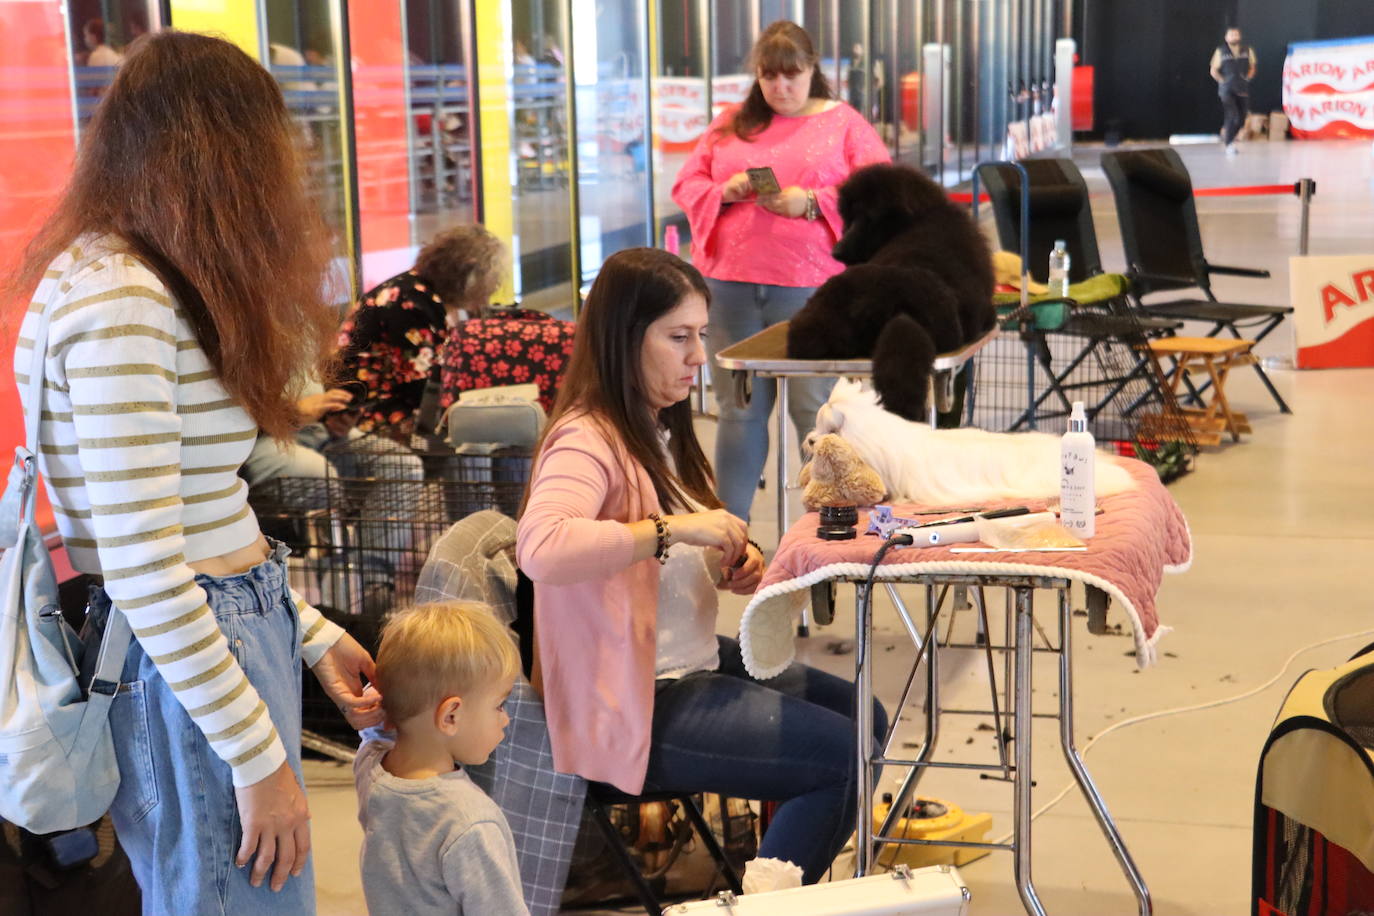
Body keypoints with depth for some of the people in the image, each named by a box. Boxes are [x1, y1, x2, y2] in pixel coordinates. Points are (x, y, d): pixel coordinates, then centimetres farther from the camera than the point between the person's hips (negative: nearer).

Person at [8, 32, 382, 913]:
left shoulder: (157, 285, 11)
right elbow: (140, 568, -23)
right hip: (182, 670, -10)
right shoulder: (118, 301, -20)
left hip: (234, 628, 10)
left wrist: (312, 635, 15)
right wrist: (261, 758, -18)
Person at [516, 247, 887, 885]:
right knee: (843, 756, -13)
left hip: (693, 664, 10)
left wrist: (730, 563, 1)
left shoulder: (658, 431, 9)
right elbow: (539, 549, -40)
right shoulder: (589, 441, -20)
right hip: (637, 706, -10)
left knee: (861, 716, 18)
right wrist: (676, 527, -35)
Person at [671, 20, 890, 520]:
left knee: (815, 411, 0)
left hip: (810, 290, -3)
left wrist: (812, 203, -16)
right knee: (738, 410, 8)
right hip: (732, 290, 3)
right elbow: (687, 185, 14)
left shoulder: (844, 124, 4)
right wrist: (724, 191, -7)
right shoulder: (731, 124, 15)